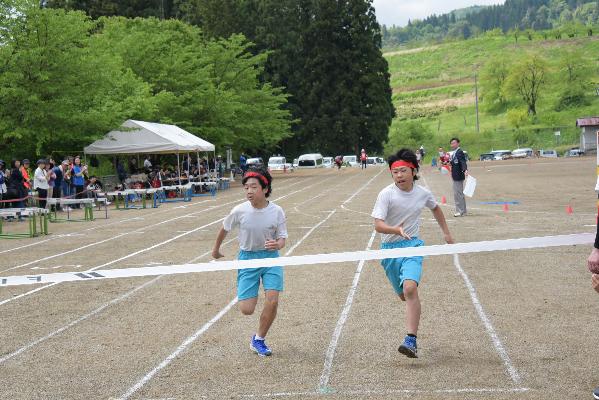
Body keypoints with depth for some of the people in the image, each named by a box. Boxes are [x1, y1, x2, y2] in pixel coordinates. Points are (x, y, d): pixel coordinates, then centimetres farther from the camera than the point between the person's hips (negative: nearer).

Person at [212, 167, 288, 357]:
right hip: (247, 257, 0)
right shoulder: (240, 211, -13)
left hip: (270, 257, 0)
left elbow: (282, 239, -5)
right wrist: (216, 249, 21)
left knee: (272, 302, -15)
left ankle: (258, 340, 9)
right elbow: (224, 228, 7)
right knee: (246, 310, -8)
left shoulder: (277, 212, -13)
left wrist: (277, 244, -30)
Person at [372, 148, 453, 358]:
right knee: (403, 295, 13)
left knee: (410, 288, -25)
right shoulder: (386, 194, -12)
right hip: (390, 248, 1)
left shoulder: (423, 193, -1)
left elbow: (435, 208, 23)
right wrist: (397, 230, -38)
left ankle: (411, 341, -27)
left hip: (412, 245, -1)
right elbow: (378, 225, -20)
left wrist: (446, 232, 24)